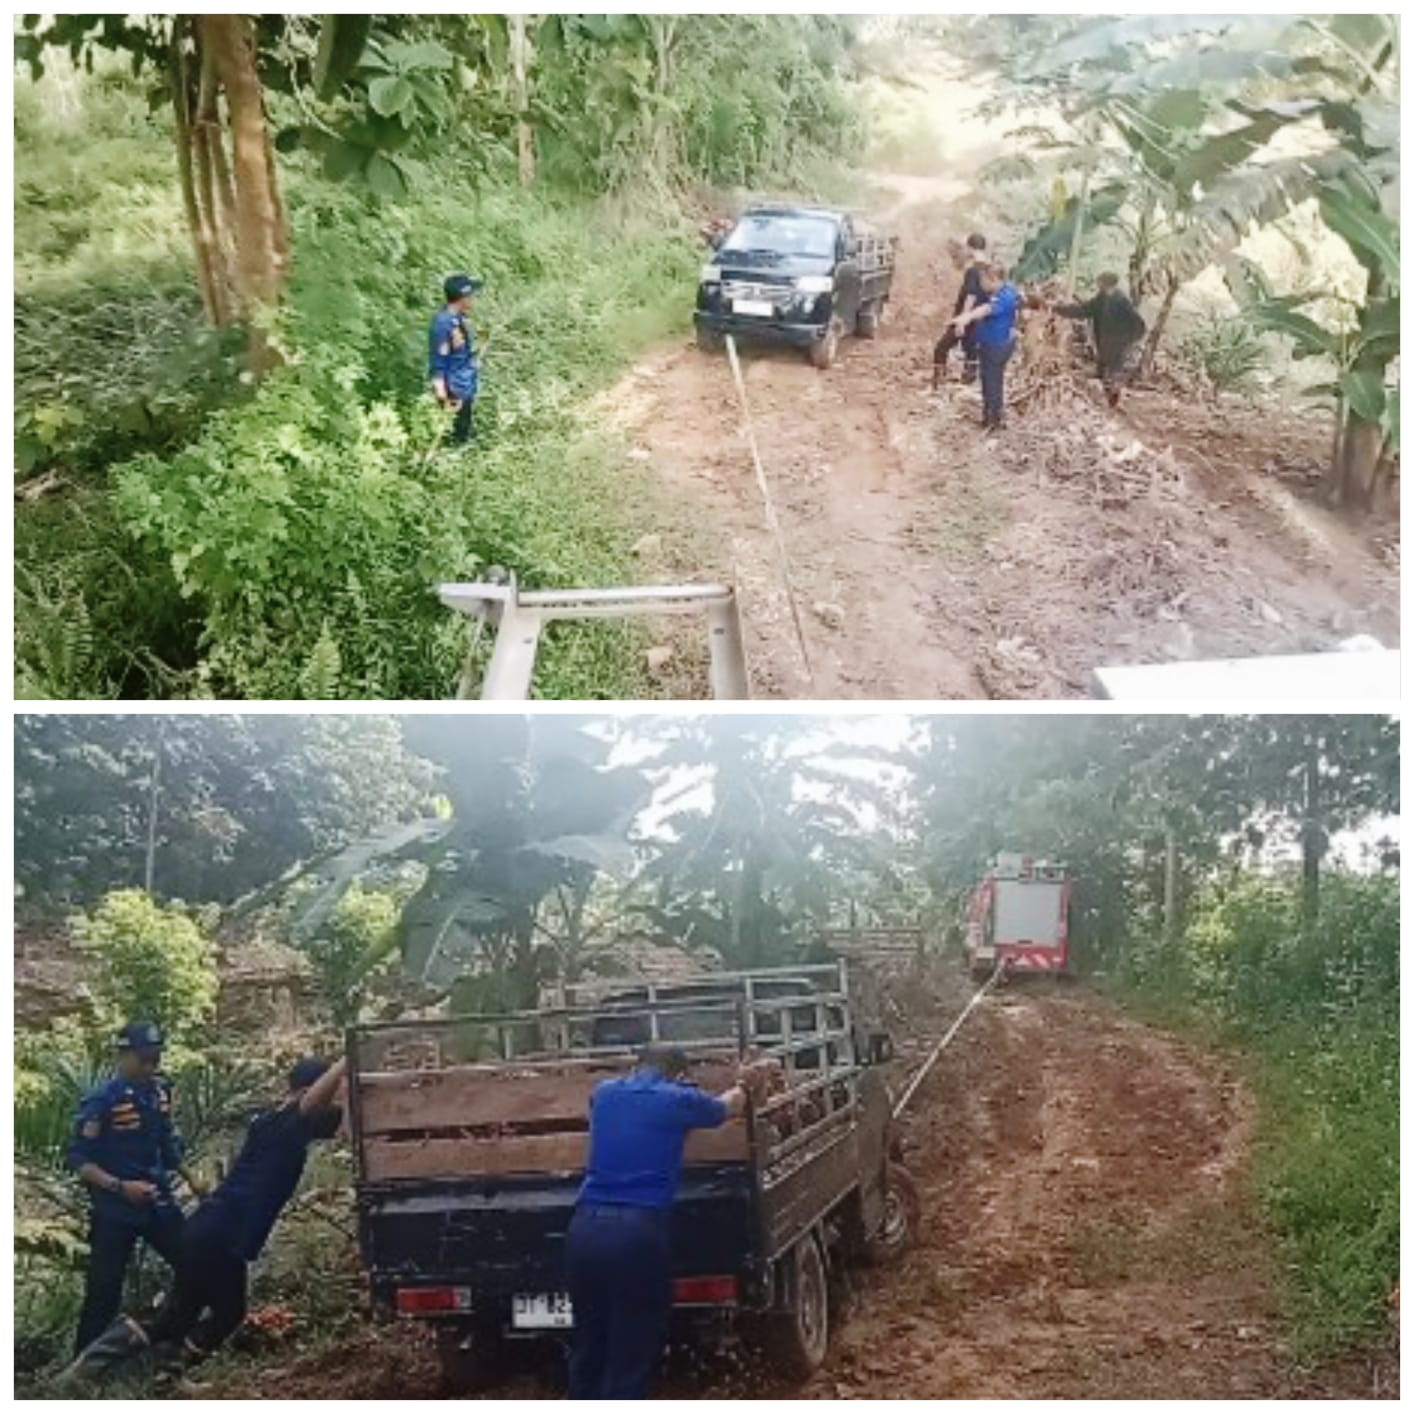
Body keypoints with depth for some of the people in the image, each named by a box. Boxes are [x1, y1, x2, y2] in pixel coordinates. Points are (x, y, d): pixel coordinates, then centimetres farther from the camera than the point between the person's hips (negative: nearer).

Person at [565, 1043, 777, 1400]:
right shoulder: (679, 1099, 4)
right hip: (637, 1233, -5)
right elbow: (726, 1108, 26)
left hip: (584, 1228, 5)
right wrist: (745, 1086, 51)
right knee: (630, 1358, 3)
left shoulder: (604, 1093, 17)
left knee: (587, 1351, 16)